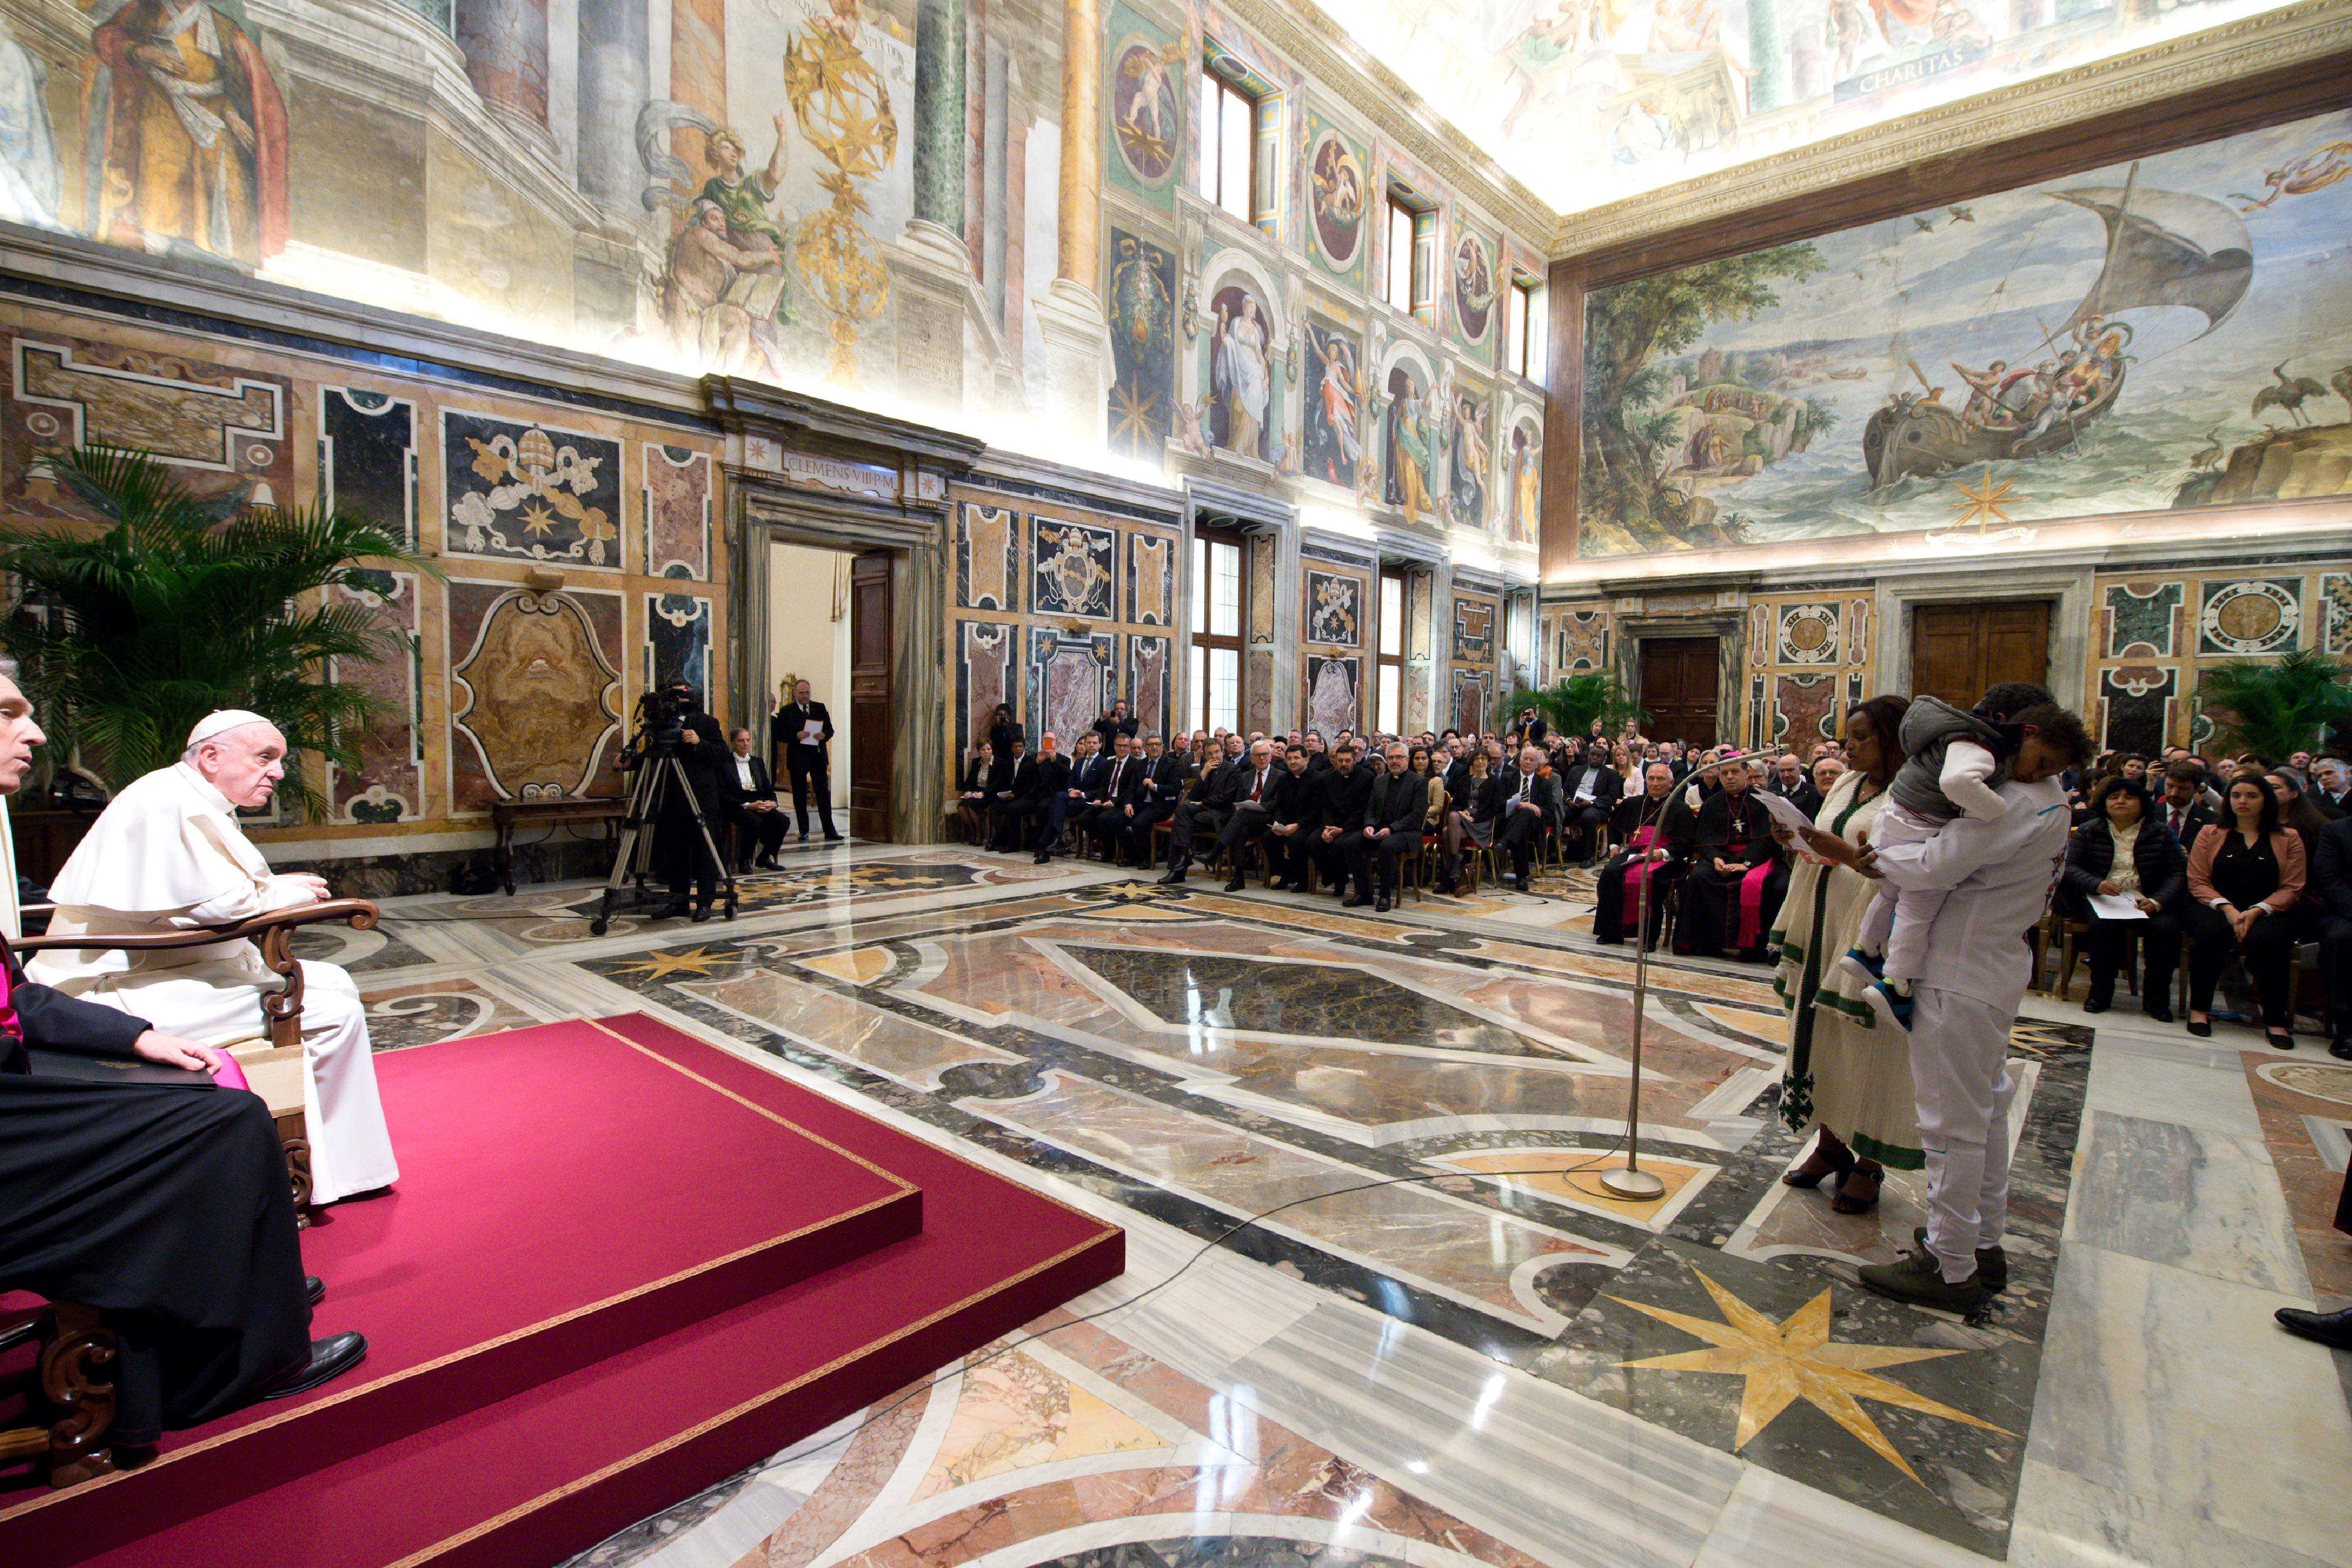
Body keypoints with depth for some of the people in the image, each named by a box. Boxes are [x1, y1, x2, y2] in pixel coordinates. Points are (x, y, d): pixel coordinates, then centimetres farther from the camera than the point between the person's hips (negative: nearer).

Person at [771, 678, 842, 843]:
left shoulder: (820, 708, 10)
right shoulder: (786, 711, 2)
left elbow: (830, 729, 10)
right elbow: (780, 735, -3)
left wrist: (824, 735, -11)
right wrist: (796, 736, -18)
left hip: (818, 757, 2)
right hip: (797, 758, -2)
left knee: (824, 794, 0)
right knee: (800, 796, 5)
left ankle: (829, 831, 2)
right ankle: (804, 832, 13)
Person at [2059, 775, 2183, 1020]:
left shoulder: (2160, 833, 10)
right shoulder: (2088, 831, 8)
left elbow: (2179, 873, 3)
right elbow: (2069, 867, -1)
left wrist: (2157, 902, -16)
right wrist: (2097, 885, -21)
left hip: (2146, 902, 2)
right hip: (2101, 899, -1)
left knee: (2166, 927, -29)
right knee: (2104, 925, -33)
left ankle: (2155, 998, -12)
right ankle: (2101, 993, -17)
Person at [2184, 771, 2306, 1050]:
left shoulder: (2288, 839, 11)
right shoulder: (2210, 835, 12)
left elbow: (2291, 889, 2)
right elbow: (2197, 882, 4)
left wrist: (2256, 912, -15)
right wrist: (2227, 908, -13)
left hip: (2267, 911, 0)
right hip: (2215, 908, 0)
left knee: (2265, 938, -34)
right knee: (2213, 932, -34)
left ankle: (2276, 1020, -23)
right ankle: (2199, 1008, -22)